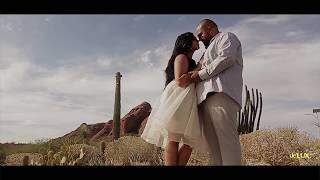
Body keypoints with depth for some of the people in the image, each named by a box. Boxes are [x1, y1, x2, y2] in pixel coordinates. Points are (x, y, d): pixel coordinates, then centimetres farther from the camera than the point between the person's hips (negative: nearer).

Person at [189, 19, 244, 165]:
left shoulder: (226, 36, 16)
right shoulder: (211, 47, 41)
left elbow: (226, 58, -5)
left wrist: (200, 74, -3)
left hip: (221, 93, -8)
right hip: (207, 97, 8)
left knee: (226, 136, -18)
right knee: (212, 142, -5)